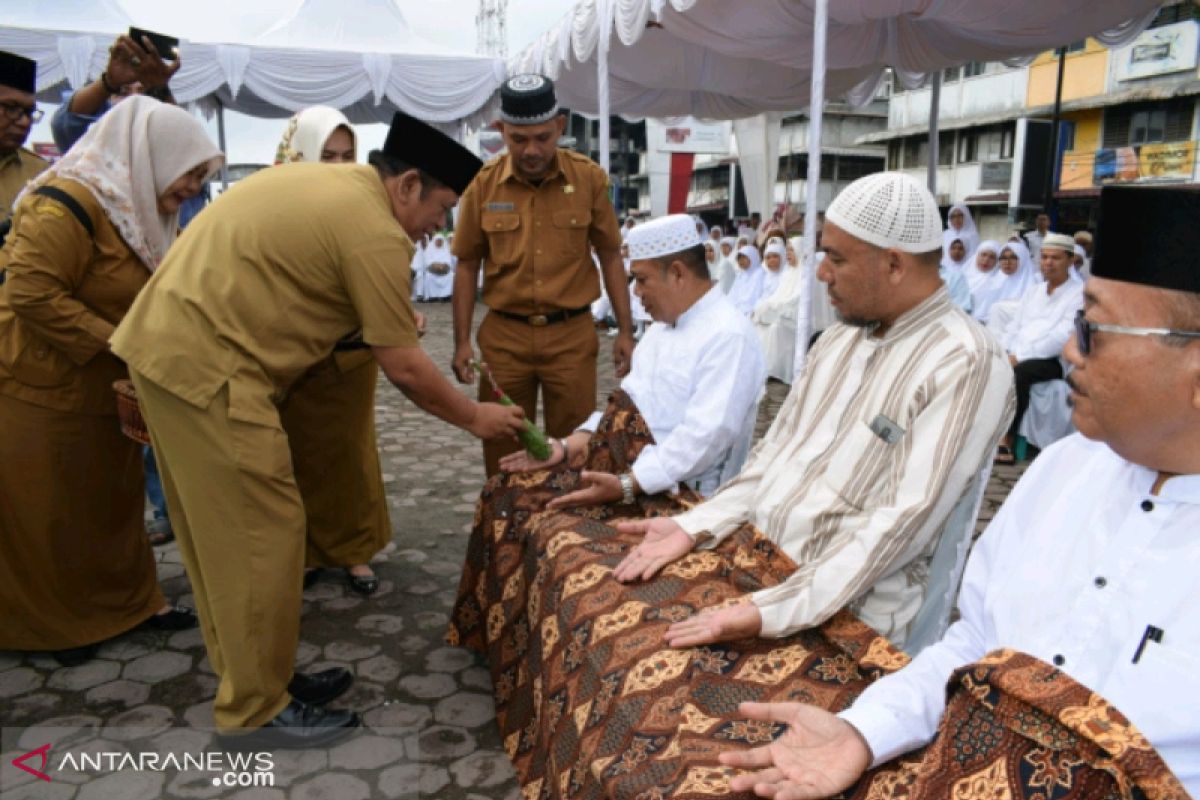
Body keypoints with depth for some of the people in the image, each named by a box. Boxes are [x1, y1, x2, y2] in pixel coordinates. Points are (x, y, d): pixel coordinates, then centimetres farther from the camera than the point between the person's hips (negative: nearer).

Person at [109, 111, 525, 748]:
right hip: (207, 366, -10)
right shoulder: (374, 231, -13)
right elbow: (403, 368, -11)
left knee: (226, 531, 15)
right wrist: (475, 417, 3)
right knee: (263, 534, -2)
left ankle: (256, 677, 28)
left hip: (167, 344, 10)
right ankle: (256, 709, 12)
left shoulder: (321, 181, 16)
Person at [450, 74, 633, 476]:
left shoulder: (589, 178, -4)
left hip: (571, 333, 0)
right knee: (503, 452, 11)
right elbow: (467, 266, 5)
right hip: (503, 334, 1)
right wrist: (462, 340, 1)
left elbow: (610, 256, 4)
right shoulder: (483, 183, -3)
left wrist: (624, 330, 1)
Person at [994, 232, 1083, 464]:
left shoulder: (1079, 293, 1)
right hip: (1017, 357, 6)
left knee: (1018, 373, -36)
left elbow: (1063, 336, -12)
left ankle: (1007, 442, -30)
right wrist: (1001, 351, -1)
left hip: (1053, 360, -6)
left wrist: (1020, 357, -19)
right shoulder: (1033, 291, 23)